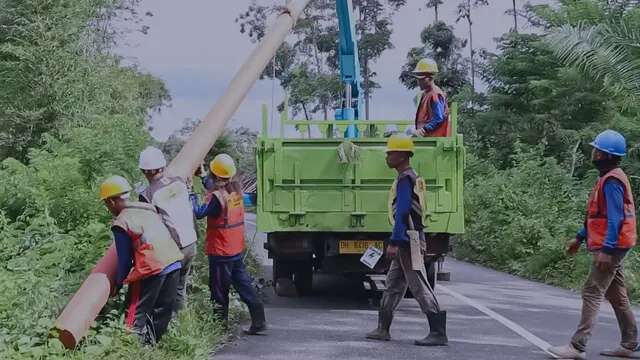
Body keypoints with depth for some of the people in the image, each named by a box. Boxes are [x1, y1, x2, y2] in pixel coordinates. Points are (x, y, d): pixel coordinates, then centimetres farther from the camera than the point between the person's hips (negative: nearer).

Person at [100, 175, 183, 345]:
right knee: (163, 311, 16)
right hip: (174, 262, 7)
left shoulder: (121, 223, -4)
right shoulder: (148, 208, 16)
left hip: (152, 269, -7)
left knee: (136, 315, 3)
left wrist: (119, 282, 14)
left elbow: (124, 258, -1)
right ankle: (152, 342, 25)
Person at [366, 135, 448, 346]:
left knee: (420, 287, -8)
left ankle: (438, 333, -7)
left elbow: (402, 213, -23)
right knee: (393, 285, 14)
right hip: (407, 242, 10)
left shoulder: (405, 179, -14)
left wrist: (394, 242, -26)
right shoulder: (411, 178, 17)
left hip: (408, 242, -10)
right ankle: (383, 329, 20)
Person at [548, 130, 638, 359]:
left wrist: (606, 250, -28)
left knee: (592, 294, -11)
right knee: (617, 295, 14)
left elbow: (615, 218, -23)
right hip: (611, 247, 11)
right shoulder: (609, 178, 16)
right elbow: (597, 215, 21)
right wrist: (580, 238, 22)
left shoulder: (612, 181, -17)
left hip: (609, 248, -11)